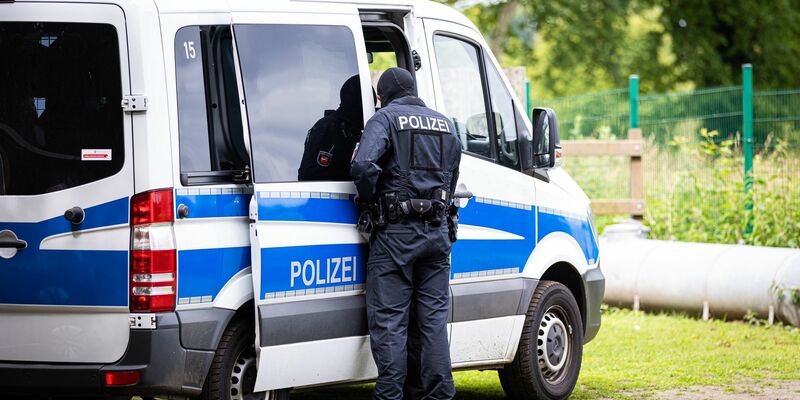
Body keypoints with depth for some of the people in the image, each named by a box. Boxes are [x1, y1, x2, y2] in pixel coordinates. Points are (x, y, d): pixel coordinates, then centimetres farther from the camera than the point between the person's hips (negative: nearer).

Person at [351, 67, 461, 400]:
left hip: (395, 234, -6)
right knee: (432, 317, 11)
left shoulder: (385, 118, -4)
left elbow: (363, 166, -21)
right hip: (437, 233, 6)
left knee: (389, 320, -2)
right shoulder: (445, 125, 17)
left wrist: (369, 199, -6)